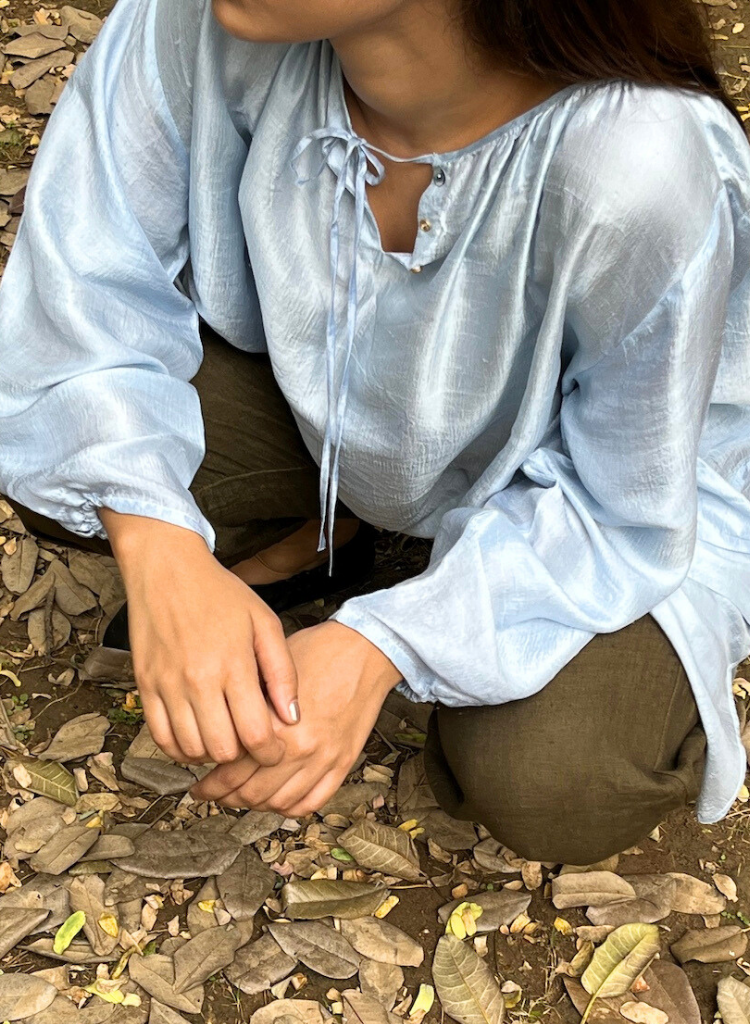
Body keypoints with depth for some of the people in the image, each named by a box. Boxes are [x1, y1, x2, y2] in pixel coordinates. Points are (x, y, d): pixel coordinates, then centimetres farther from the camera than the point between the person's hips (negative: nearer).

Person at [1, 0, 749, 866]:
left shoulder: (644, 175, -39)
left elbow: (623, 510, -24)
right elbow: (86, 271, -18)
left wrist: (381, 647, -34)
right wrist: (159, 551, -34)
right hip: (325, 397, 4)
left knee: (551, 787, -28)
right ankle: (330, 525, 10)